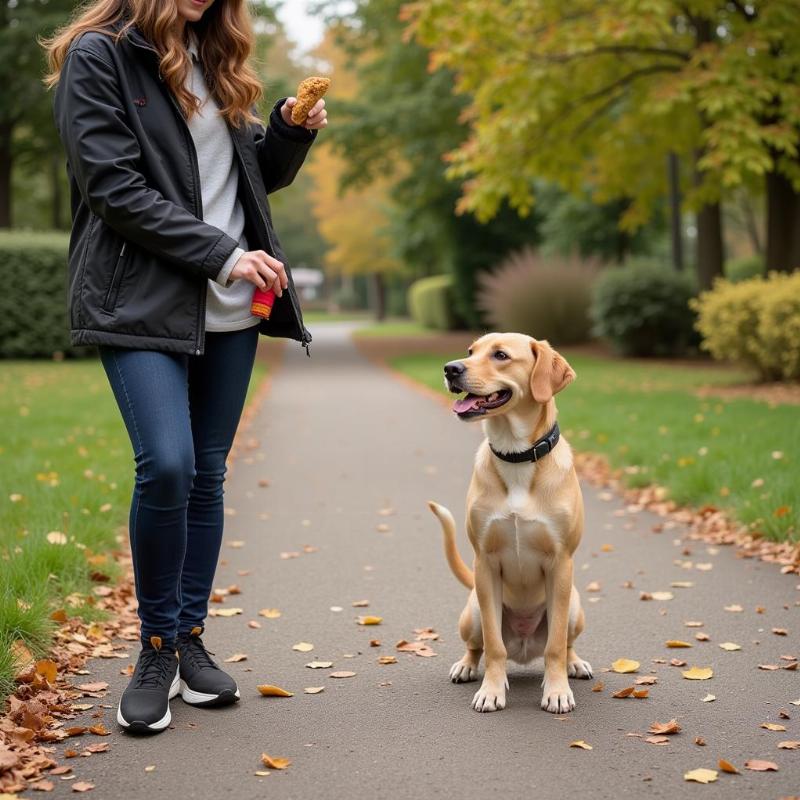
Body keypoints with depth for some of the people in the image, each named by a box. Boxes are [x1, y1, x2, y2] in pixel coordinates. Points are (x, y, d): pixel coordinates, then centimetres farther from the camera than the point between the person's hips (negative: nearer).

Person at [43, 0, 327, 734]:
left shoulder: (213, 60, 16)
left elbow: (257, 176, 22)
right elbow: (113, 188, -12)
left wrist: (291, 129, 1)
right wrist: (222, 254, -15)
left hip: (230, 312, 6)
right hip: (142, 304, -6)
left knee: (208, 475, 6)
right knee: (166, 466, -18)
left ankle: (191, 642, 17)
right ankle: (157, 651, 0)